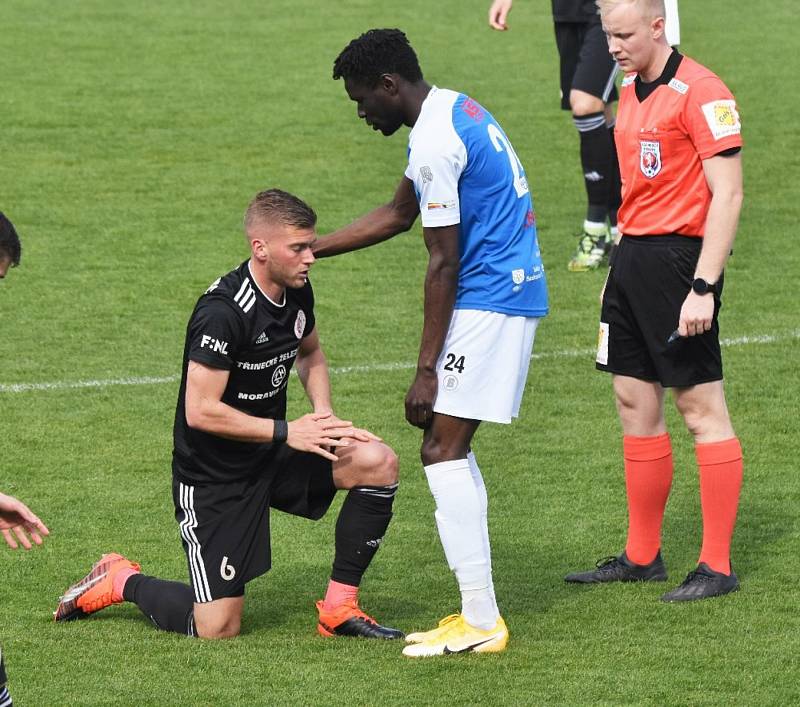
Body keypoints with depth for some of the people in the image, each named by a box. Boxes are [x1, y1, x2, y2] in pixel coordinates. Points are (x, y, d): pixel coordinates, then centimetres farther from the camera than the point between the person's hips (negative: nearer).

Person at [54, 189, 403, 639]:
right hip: (214, 476, -8)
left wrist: (324, 414, 2)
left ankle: (340, 609, -1)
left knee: (378, 463, -14)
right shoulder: (223, 311, -26)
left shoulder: (296, 291, 0)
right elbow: (201, 411, -27)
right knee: (218, 630, -8)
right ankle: (122, 582, 21)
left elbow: (310, 353, 22)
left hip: (272, 455, 8)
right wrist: (287, 432, -23)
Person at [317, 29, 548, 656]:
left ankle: (482, 623, -12)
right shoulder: (455, 110, 14)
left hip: (487, 302, -10)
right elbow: (397, 215, 25)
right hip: (517, 292, 10)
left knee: (442, 451, -10)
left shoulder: (434, 145, -18)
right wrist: (306, 250, 24)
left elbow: (443, 263, -18)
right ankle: (477, 612, 13)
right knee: (451, 450, 13)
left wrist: (427, 370, -15)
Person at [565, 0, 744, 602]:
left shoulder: (701, 93, -14)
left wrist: (703, 288, -21)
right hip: (632, 253, 9)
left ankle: (718, 566, -1)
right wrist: (624, 265, 17)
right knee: (635, 404, 11)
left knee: (701, 407, -5)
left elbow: (728, 195, -17)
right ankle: (642, 556, 19)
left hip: (680, 256, -9)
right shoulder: (631, 92, 13)